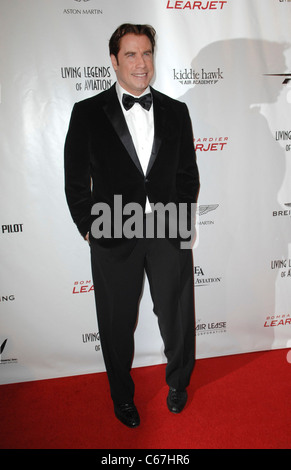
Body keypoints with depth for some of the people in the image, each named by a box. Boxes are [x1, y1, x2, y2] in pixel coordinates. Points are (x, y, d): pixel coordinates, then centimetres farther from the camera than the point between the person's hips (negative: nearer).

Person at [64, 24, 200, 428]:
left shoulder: (175, 111, 7)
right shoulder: (88, 113, 1)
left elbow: (188, 174, 10)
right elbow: (76, 181, 2)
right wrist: (89, 227, -2)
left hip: (169, 232, 2)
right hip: (113, 238, -1)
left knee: (177, 316, 15)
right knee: (118, 323, 13)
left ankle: (178, 382, 45)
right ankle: (122, 395, 41)